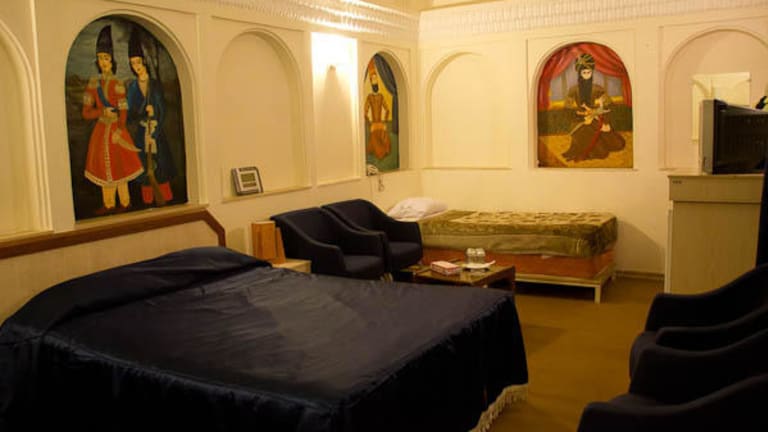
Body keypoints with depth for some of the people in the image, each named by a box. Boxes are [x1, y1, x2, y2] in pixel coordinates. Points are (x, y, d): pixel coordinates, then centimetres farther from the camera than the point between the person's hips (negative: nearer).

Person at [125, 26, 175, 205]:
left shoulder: (155, 85, 2)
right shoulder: (132, 87, 6)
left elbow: (161, 111, -2)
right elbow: (131, 112, 2)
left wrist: (154, 134, -10)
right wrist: (144, 110, -19)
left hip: (157, 131, -1)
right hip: (140, 133, 1)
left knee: (159, 164, -1)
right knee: (145, 166, 3)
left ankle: (162, 199, 5)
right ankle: (148, 201, 9)